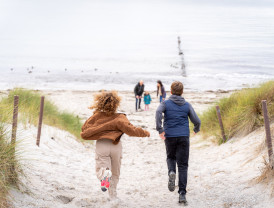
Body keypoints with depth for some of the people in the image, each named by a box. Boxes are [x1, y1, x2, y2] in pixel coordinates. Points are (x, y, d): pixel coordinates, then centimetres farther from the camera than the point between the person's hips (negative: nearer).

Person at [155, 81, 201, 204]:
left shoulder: (165, 104, 4)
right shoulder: (187, 105, 8)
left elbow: (158, 112, -17)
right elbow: (197, 121, 6)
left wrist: (160, 129, -15)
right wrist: (196, 129, 28)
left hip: (170, 136, 0)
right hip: (184, 137, 0)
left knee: (171, 157, 25)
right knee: (183, 165, 1)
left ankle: (171, 172, -9)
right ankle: (182, 194, -7)